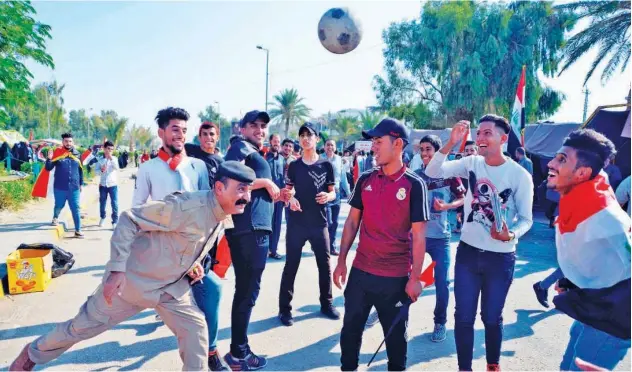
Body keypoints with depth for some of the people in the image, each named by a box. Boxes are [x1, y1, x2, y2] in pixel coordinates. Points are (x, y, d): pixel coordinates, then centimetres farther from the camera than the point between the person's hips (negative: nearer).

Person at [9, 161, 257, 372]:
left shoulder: (221, 215, -3)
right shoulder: (188, 206, -31)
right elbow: (129, 219, -26)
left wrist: (193, 263, -1)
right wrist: (116, 270, -26)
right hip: (134, 278, -6)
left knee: (195, 328, 0)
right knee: (84, 325, 12)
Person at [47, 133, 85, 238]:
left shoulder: (77, 154, 4)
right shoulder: (57, 154, -3)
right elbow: (48, 168, -1)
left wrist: (81, 184, 16)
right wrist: (49, 159, -19)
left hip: (74, 188, 1)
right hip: (59, 188, -1)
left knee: (76, 209, -1)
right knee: (59, 206, 17)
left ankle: (78, 231, 3)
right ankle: (55, 218, 49)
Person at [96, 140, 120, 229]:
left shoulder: (114, 159, 1)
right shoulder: (100, 160, 3)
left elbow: (117, 168, -15)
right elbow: (96, 172, 2)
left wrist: (111, 158, -21)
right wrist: (101, 170, -19)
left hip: (113, 184, -2)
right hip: (103, 184, 2)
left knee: (114, 204, -7)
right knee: (102, 203, 14)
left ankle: (115, 221, -1)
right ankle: (102, 218, 35)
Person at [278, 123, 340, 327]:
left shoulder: (326, 165, 2)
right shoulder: (294, 165, 4)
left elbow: (333, 193, 5)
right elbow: (286, 191, 7)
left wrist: (327, 197, -17)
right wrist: (290, 200, -15)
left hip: (319, 222, 1)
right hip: (296, 222, 0)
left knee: (324, 264, 9)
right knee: (291, 265, 4)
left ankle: (326, 303, 27)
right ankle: (285, 308, 13)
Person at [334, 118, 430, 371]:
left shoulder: (414, 184, -9)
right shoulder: (365, 180, 2)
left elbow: (419, 235, -9)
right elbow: (352, 222, 7)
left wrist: (415, 278, -10)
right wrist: (341, 261, 5)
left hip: (396, 276, -3)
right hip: (360, 271, 4)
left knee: (396, 333, 15)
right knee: (351, 327, 15)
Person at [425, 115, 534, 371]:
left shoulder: (520, 175, -12)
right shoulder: (471, 163, -4)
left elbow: (526, 218, -6)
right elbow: (433, 172, -13)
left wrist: (511, 235, -26)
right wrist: (450, 144, -25)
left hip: (500, 258, -2)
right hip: (467, 252, 2)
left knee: (492, 317, 16)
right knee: (463, 317, 10)